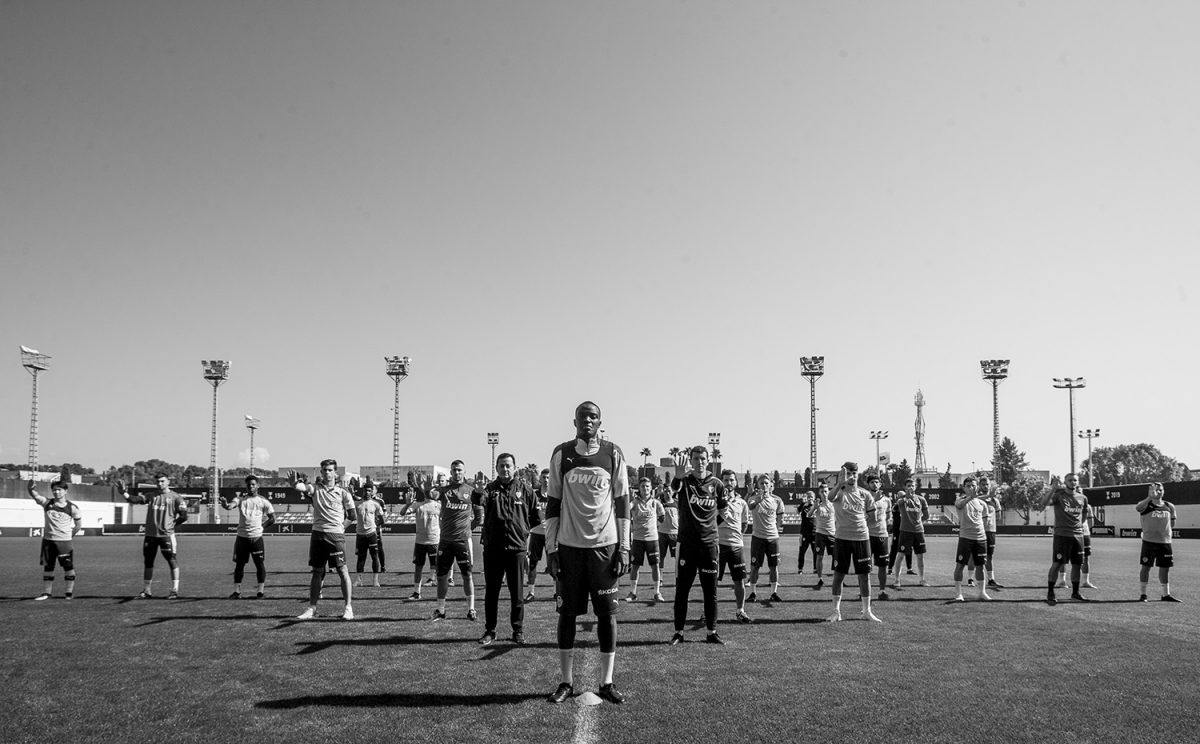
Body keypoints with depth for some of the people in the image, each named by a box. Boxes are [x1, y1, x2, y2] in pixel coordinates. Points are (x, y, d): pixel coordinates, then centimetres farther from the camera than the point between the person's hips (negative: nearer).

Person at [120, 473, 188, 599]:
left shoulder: (175, 497, 0)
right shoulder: (151, 496, 12)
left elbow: (184, 516, -4)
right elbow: (135, 499, -2)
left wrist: (170, 525, -3)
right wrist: (124, 493, -18)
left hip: (166, 535, -4)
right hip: (150, 535, 4)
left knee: (172, 562, -2)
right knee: (148, 562, 10)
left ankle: (175, 590, 5)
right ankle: (147, 591, 19)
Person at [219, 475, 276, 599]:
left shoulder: (263, 501, 6)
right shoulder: (240, 499, 8)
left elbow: (272, 518, 9)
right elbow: (231, 505, -14)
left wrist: (261, 526, 0)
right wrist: (225, 504, -36)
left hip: (256, 537, -1)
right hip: (242, 537, 1)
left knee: (260, 564, 2)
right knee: (239, 564, 6)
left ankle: (261, 590, 10)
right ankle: (237, 591, 13)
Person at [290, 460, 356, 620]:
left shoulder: (342, 493, 4)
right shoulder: (315, 489, 8)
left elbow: (352, 515, 9)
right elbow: (301, 487, -17)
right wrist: (294, 483, -36)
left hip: (336, 534, -2)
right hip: (317, 533, 2)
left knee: (342, 570, -5)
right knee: (317, 571, 9)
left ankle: (348, 607, 0)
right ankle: (312, 608, 16)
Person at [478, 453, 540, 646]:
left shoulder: (525, 489, 6)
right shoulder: (490, 489, 6)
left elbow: (535, 520, 10)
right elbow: (480, 502, -14)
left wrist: (529, 548, 8)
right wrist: (478, 498, -36)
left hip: (517, 548, 0)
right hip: (492, 549, 1)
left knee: (517, 593, 6)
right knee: (491, 592, 7)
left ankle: (518, 631, 17)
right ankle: (490, 631, 17)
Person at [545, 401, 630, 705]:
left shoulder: (613, 454, 1)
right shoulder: (561, 454, 2)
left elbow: (622, 503, 3)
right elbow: (554, 504, 5)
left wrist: (624, 548, -2)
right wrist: (551, 548, 0)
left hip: (605, 544, 0)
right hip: (570, 545, 1)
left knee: (607, 613, 3)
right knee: (567, 612, 6)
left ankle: (607, 682, 13)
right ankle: (566, 682, 16)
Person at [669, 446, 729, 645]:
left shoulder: (716, 484, 3)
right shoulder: (684, 481, -4)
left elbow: (721, 510, 18)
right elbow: (674, 487, -30)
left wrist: (711, 524, 7)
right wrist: (679, 475, -49)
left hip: (709, 544, 2)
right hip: (687, 544, -2)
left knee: (710, 591, 8)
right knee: (682, 589, 3)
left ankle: (712, 632, 19)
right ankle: (679, 632, 13)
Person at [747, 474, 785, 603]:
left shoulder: (776, 500, 4)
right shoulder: (754, 498, -5)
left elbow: (780, 518, 16)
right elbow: (750, 505, -31)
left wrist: (773, 528, 7)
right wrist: (758, 499, -49)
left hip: (773, 537, 2)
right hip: (758, 537, -2)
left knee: (774, 566, 4)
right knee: (754, 566, 1)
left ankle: (774, 593, 13)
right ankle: (753, 592, 10)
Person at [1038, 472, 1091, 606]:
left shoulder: (1082, 498, 10)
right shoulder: (1059, 495, -5)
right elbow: (1042, 504, -23)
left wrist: (1081, 524, 15)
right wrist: (1053, 489, -31)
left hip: (1078, 535, 5)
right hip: (1062, 534, -5)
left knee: (1077, 564, 9)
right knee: (1057, 564, -6)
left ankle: (1075, 593, 22)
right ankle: (1050, 593, 3)